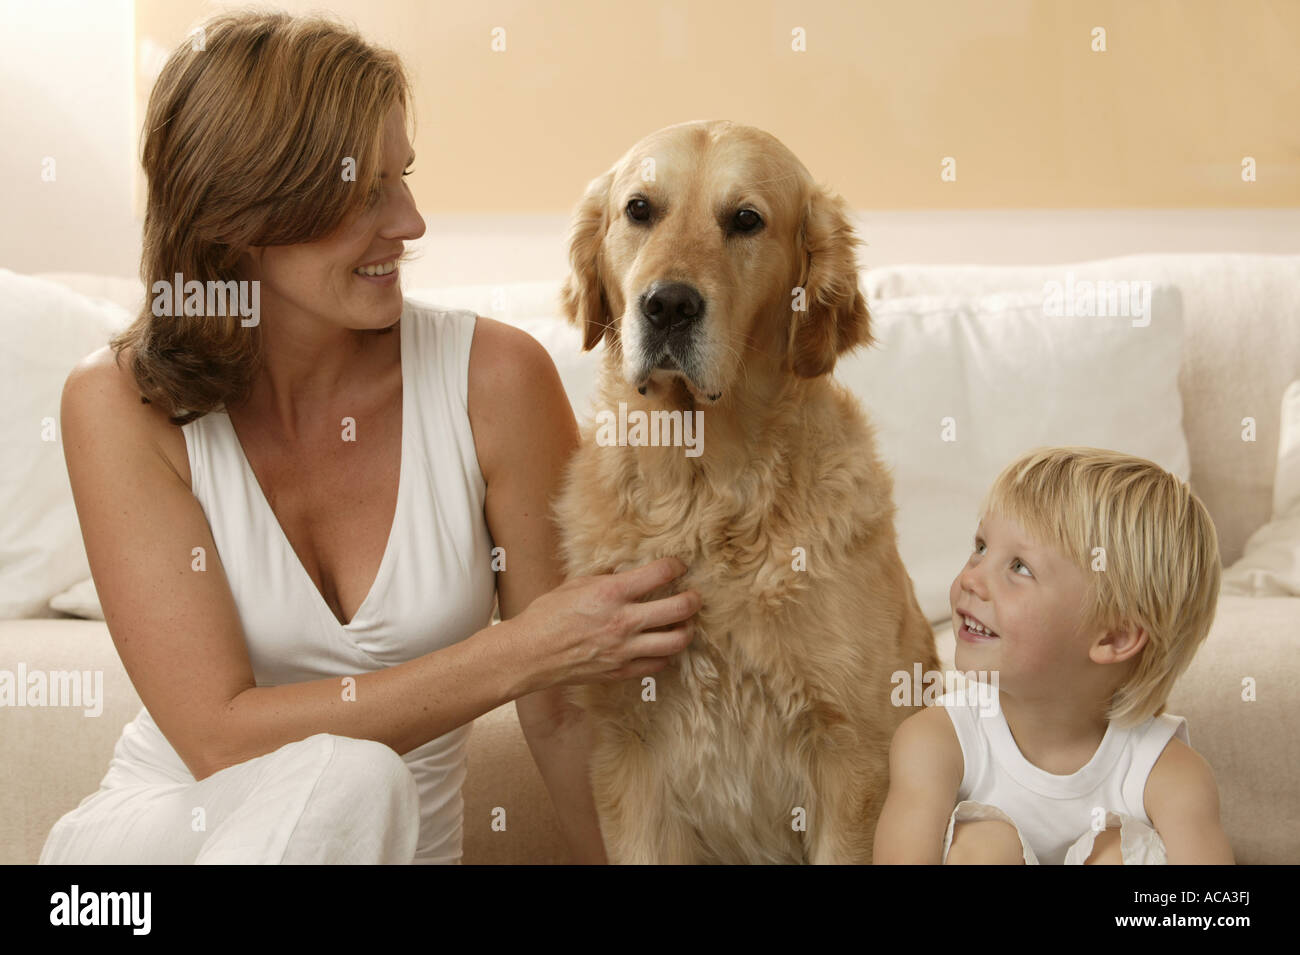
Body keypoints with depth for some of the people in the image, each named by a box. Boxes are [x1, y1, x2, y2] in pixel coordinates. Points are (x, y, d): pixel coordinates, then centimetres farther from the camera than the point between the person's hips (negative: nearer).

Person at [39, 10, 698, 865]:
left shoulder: (497, 377, -12)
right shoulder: (123, 402, -12)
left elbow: (564, 706, -5)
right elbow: (219, 737, -18)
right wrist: (519, 652, -24)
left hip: (400, 839, 3)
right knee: (345, 778, -32)